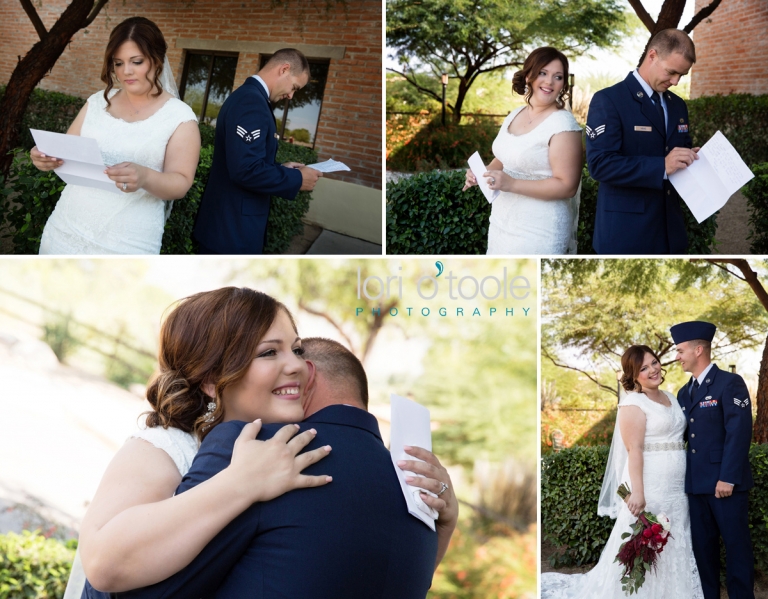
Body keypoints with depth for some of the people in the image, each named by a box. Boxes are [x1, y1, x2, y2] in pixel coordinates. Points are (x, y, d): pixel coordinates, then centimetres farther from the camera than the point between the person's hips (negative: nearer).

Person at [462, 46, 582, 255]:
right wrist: (483, 173, 0)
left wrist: (512, 184, -25)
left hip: (538, 232, -7)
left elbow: (567, 186, -19)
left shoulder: (563, 123, -15)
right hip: (502, 224, 7)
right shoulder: (515, 115, 7)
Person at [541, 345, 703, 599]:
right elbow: (634, 450, -17)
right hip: (649, 487, -8)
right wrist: (637, 492, -24)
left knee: (672, 550, 12)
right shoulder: (633, 403, -10)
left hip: (675, 490, 8)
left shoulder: (670, 397, 14)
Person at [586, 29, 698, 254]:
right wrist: (661, 166, -27)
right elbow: (600, 164, -20)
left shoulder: (677, 105, 14)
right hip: (626, 231, -7)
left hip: (669, 227, 7)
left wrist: (690, 158, -2)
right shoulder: (608, 100, -10)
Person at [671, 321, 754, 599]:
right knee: (702, 548, 10)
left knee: (736, 546, 2)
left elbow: (739, 432, -14)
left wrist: (728, 478, -19)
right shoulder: (684, 393, 16)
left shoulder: (730, 383, -7)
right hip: (696, 483, 7)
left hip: (726, 483, -7)